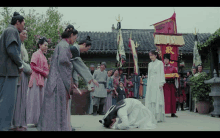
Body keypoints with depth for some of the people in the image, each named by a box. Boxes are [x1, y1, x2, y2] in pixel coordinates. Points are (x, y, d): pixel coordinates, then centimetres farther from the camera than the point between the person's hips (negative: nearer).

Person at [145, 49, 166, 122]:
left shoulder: (160, 63, 2)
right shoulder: (150, 64, 17)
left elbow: (162, 73, -3)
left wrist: (161, 83, -11)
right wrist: (148, 83, 12)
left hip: (157, 83, -5)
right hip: (150, 83, 5)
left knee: (157, 99, -7)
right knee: (150, 99, 0)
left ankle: (158, 117, -5)